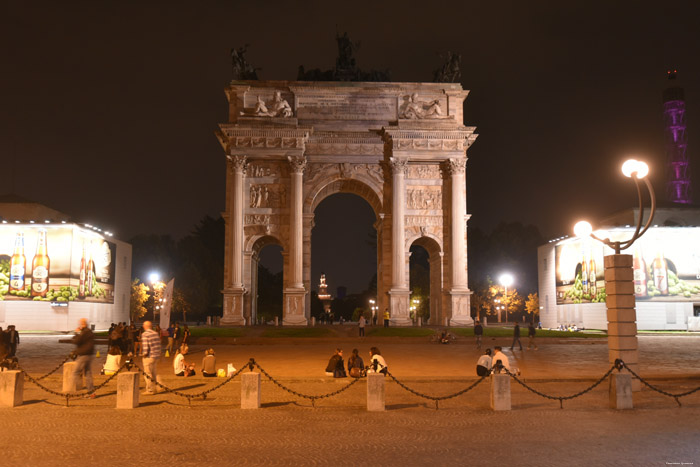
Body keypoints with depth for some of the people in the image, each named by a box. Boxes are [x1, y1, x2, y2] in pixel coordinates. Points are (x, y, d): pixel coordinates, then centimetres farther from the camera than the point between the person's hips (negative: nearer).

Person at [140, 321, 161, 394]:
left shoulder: (144, 334, -11)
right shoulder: (156, 333, 9)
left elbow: (145, 346, -18)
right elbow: (158, 345, 9)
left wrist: (144, 354, -4)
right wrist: (158, 353, 14)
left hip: (148, 357, -7)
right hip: (156, 356, 7)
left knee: (148, 374, 1)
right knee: (154, 373, 16)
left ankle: (150, 390, 3)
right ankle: (155, 388, 21)